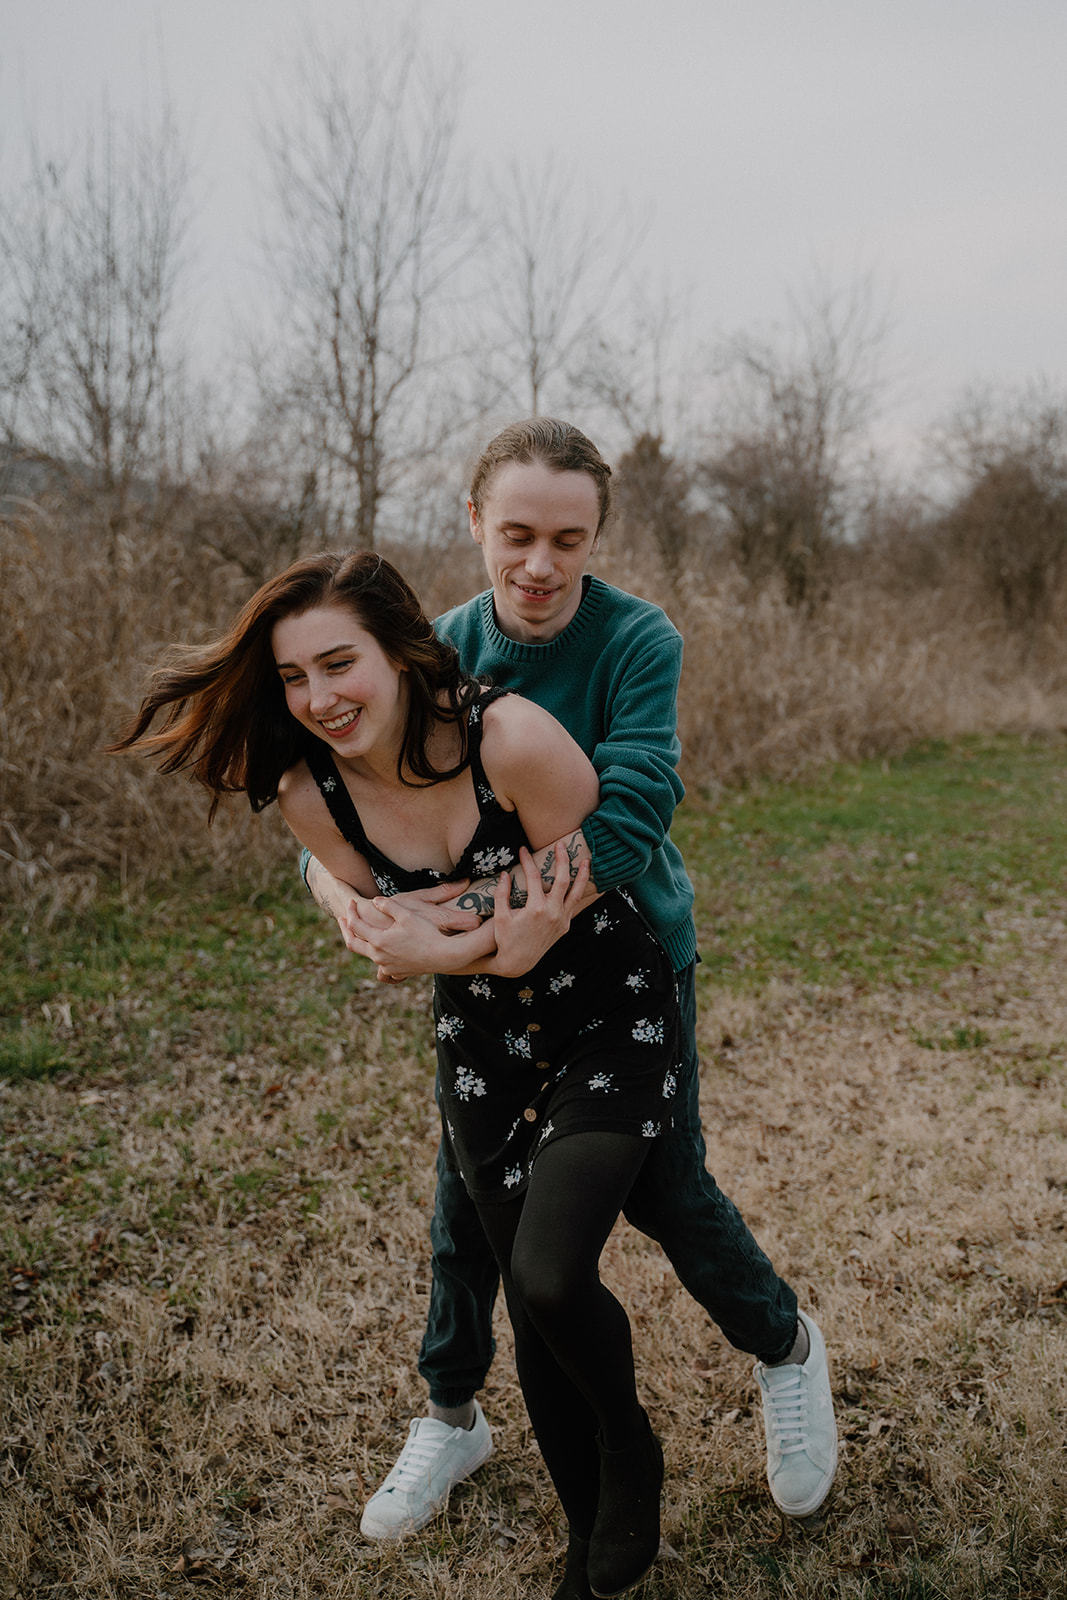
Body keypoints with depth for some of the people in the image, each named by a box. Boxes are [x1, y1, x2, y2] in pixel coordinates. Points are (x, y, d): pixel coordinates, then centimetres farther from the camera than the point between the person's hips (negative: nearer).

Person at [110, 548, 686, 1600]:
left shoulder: (514, 739, -29)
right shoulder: (308, 794, -15)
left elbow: (575, 895, -16)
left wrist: (467, 939, -26)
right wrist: (500, 947, -24)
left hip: (610, 1012, -4)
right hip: (481, 1040, 4)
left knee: (550, 1272, -20)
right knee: (528, 1298, 9)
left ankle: (630, 1445, 16)